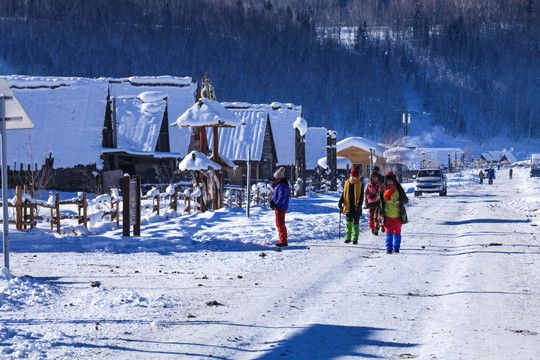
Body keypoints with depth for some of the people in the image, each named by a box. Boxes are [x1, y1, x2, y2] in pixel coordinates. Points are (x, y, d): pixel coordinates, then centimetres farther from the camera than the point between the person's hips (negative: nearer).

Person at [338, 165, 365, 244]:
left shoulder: (360, 183, 1)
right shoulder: (347, 182, 9)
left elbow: (361, 195, -3)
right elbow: (344, 194, 16)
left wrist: (359, 204, -14)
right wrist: (340, 202, 4)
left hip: (356, 207, -1)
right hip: (348, 206, 1)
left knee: (356, 222, 5)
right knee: (349, 220, -12)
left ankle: (355, 238, 11)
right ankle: (348, 237, -8)